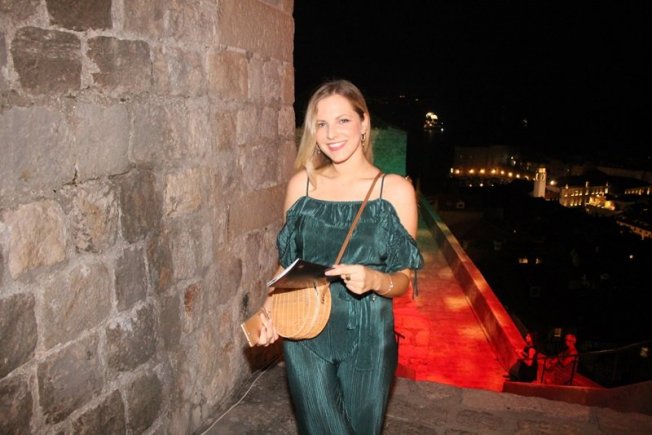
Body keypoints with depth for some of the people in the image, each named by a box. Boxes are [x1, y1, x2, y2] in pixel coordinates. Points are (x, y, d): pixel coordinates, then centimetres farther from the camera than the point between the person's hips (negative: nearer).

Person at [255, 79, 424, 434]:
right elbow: (287, 262, 8)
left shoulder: (395, 189, -7)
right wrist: (269, 309, -7)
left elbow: (403, 279, -3)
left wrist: (374, 280, -24)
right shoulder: (302, 183, -1)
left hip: (367, 337, 0)